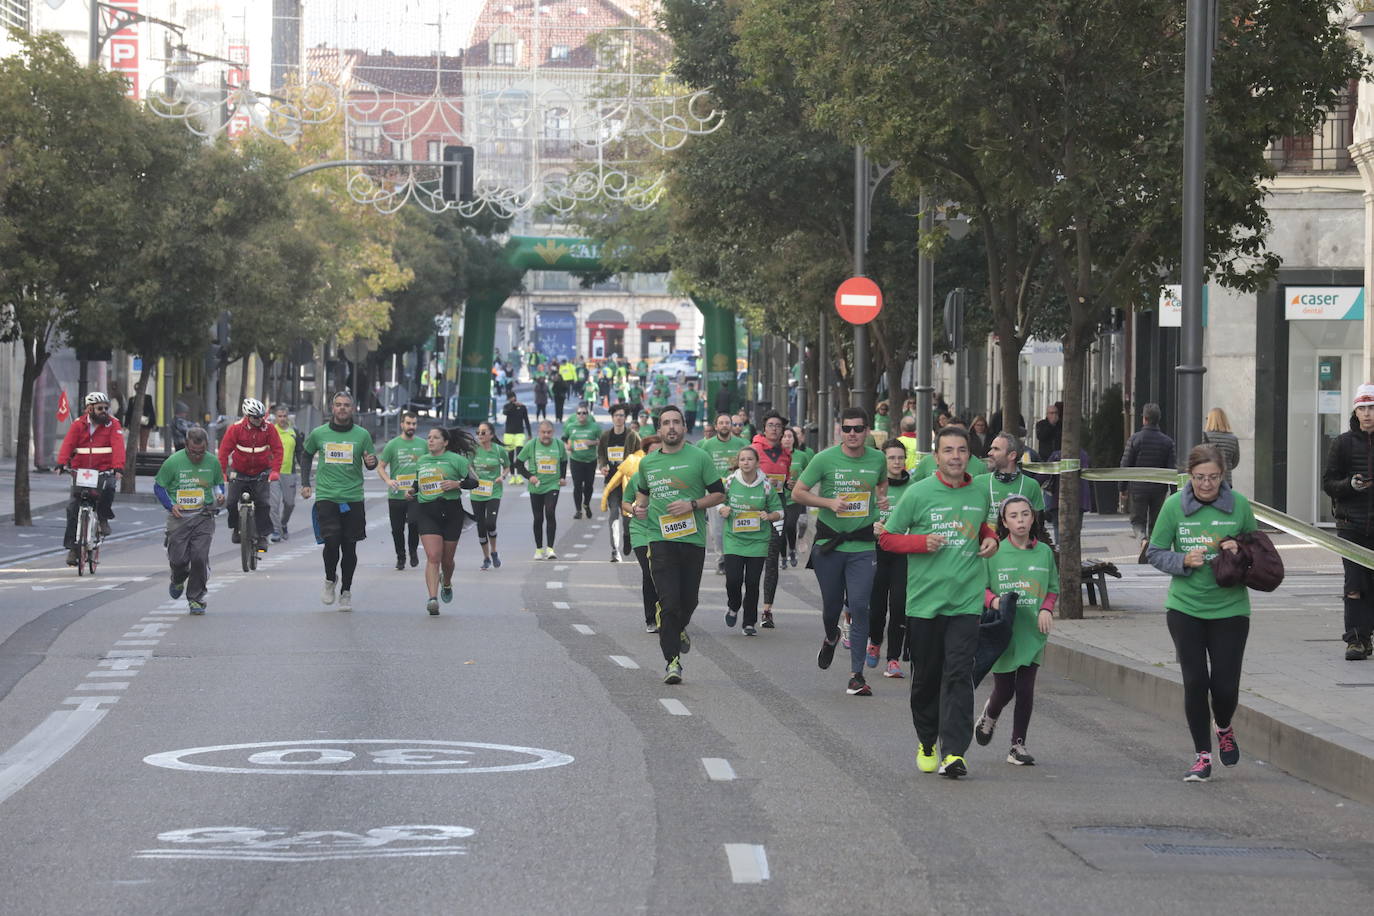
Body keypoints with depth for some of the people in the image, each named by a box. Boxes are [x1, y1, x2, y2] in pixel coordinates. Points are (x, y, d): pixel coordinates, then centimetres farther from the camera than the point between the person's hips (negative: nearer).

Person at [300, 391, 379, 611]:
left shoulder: (362, 435, 2)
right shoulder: (318, 434, 4)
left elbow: (371, 463, 11)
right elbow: (307, 456, 21)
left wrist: (371, 462, -13)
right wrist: (305, 483, 13)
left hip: (353, 499, 1)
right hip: (326, 497, -1)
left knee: (349, 547, 3)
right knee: (331, 542, -14)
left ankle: (346, 591, 18)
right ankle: (330, 579, 13)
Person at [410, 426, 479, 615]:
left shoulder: (456, 460, 0)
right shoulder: (421, 461, 13)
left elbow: (473, 481, -1)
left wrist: (457, 483, -18)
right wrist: (412, 490, 11)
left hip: (451, 511, -2)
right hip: (426, 512, 2)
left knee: (447, 559, 10)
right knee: (433, 557, -16)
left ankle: (447, 584, 45)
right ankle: (433, 598, -24)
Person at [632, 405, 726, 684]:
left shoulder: (699, 458, 0)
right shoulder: (647, 463, 10)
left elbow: (719, 494, 3)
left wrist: (693, 505, -13)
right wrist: (638, 506, 6)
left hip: (693, 538, 0)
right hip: (661, 538, 0)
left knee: (689, 601, 10)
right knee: (668, 602, -10)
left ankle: (679, 628, 45)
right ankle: (672, 661, -6)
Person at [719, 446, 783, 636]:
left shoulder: (766, 485, -2)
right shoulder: (730, 482, 0)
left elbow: (778, 512, 6)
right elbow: (719, 502, 16)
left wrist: (768, 516, -15)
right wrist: (723, 510, -6)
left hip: (758, 540, 0)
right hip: (734, 538, 0)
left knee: (752, 582, -1)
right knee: (733, 579, -10)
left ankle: (749, 623, 14)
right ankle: (733, 607, 23)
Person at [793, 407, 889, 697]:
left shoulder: (877, 459, 3)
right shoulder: (825, 459, -7)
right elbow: (798, 492, -2)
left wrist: (881, 499, 4)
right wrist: (829, 503, -16)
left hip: (863, 545, 0)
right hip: (829, 542, 0)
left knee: (859, 606, -10)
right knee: (831, 605, 12)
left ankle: (857, 675, -6)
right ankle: (831, 638, 49)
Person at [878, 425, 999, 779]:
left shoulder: (980, 494, 7)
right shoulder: (918, 493, -3)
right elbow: (886, 537, 2)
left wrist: (990, 539, 5)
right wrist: (923, 542, -13)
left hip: (966, 602, 1)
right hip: (924, 600, -1)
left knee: (958, 674, -10)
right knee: (926, 676, 9)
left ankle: (954, 752, -13)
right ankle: (927, 743, 29)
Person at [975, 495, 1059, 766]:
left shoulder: (1044, 552, 4)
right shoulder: (994, 552, -4)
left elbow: (1053, 588, 14)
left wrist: (1047, 609, -3)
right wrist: (993, 600, -19)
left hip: (1032, 633, 2)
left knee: (1025, 691, -2)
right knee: (1004, 690, 5)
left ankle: (1018, 746, 7)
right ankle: (989, 716, 39)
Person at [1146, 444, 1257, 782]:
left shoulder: (1239, 506, -3)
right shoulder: (1174, 505, -5)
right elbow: (1156, 553, 1)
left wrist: (1240, 551, -13)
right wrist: (1184, 560, -17)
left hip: (1230, 607, 0)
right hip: (1185, 607, 0)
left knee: (1225, 683, -1)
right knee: (1195, 681, 0)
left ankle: (1224, 728, 34)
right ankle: (1202, 755, 14)